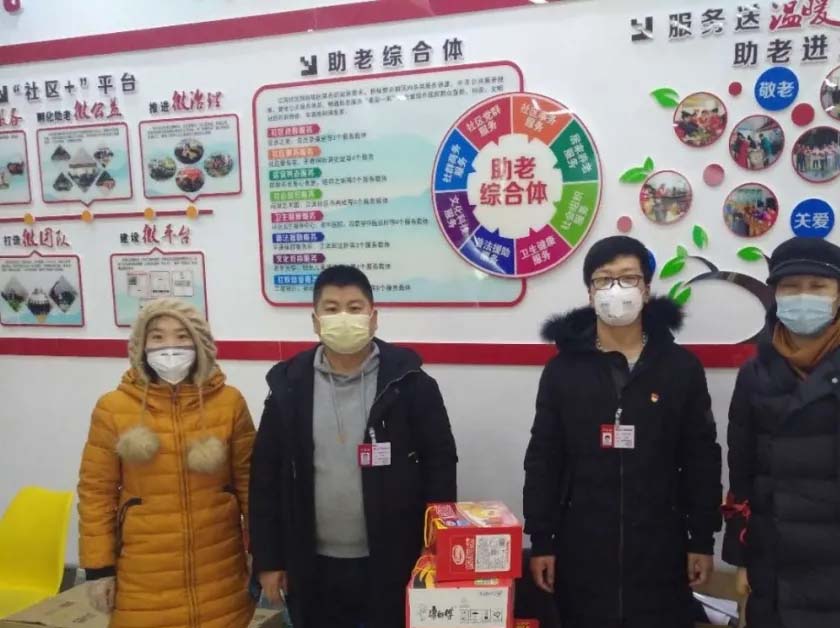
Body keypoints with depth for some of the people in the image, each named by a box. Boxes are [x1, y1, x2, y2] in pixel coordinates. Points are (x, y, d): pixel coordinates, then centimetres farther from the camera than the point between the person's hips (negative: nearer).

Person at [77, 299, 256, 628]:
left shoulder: (229, 402, -3)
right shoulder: (113, 407, -5)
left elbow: (248, 481, 2)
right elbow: (96, 491, 0)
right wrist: (98, 566, 0)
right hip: (144, 575, 0)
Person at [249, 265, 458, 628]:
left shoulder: (411, 385, -8)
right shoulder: (289, 388, -3)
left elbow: (440, 466, -5)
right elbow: (266, 476, 2)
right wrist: (267, 560, 2)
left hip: (393, 565, -1)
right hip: (313, 568, 2)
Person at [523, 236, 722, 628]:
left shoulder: (682, 367, 0)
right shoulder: (563, 368, -1)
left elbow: (702, 459, 3)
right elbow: (543, 460, 0)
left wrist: (703, 541, 1)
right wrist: (541, 541, -2)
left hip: (660, 548, 0)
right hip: (581, 548, 0)